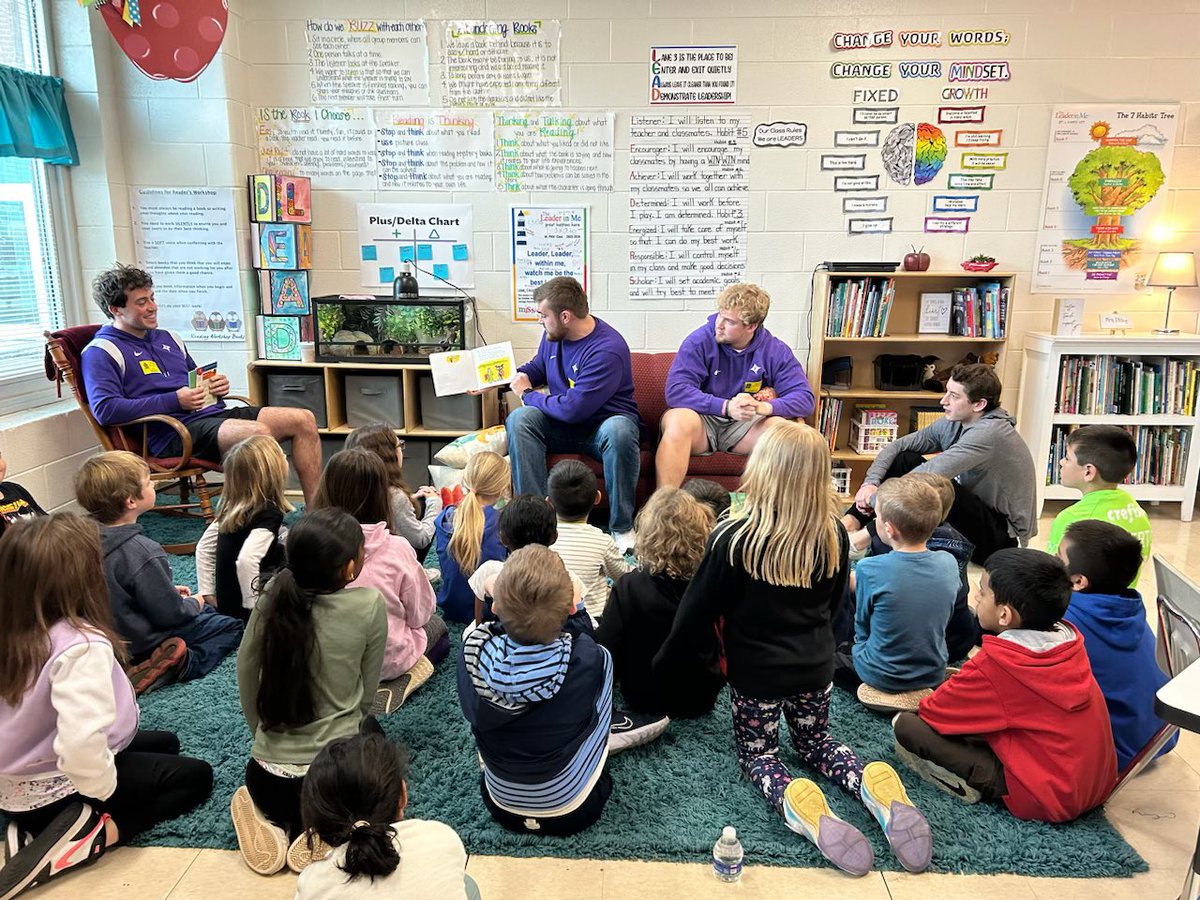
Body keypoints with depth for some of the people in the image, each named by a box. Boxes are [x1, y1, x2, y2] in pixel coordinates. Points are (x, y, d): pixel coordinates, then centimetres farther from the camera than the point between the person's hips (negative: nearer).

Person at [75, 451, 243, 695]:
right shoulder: (142, 552, -33)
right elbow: (170, 613, -24)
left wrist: (170, 591, 12)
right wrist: (194, 604, -3)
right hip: (143, 645, -9)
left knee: (209, 611, 27)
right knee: (232, 627, 4)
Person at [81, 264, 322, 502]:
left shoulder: (169, 338, 26)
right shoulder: (101, 352, 1)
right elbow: (104, 409, -14)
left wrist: (216, 386, 8)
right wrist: (174, 401, -18)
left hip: (212, 413, 9)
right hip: (172, 432, -8)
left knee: (303, 420, -7)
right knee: (257, 432, -35)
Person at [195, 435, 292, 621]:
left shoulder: (231, 507, 4)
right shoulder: (270, 513, -20)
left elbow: (203, 548, 10)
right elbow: (246, 560, -33)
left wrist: (208, 594, 13)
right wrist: (254, 606, -23)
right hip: (243, 612, -8)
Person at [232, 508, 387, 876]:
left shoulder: (273, 600, -7)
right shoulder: (369, 604, -14)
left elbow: (246, 681, 3)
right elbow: (366, 696, -3)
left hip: (268, 776, 4)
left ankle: (274, 824, 5)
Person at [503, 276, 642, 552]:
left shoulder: (608, 349, -25)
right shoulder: (553, 335, 2)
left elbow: (573, 408, -28)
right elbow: (537, 368, 25)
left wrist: (528, 395, -13)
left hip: (605, 422, -6)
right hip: (563, 426, 6)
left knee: (619, 431, -41)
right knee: (519, 418, -23)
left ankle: (622, 526, -24)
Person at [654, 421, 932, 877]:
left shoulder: (732, 538, -23)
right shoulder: (833, 535, -10)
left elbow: (697, 612, -14)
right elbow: (833, 603, 7)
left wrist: (663, 664, 2)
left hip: (756, 671, -4)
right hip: (816, 667, 4)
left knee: (757, 753, 20)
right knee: (816, 742, 27)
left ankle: (798, 803, -13)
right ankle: (875, 787, -3)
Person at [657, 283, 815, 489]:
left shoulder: (776, 351, -1)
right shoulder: (699, 341, -9)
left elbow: (805, 398, -7)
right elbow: (676, 391, -19)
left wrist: (765, 407, -28)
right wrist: (727, 407, -29)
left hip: (743, 426, 2)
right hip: (703, 420, -2)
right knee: (678, 421, -36)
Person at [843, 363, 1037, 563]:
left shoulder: (989, 432, -26)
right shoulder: (953, 424, -2)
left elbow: (934, 472, -34)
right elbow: (896, 446, -2)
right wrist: (871, 482, -19)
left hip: (1004, 537, -8)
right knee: (905, 459, -6)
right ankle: (852, 521, -12)